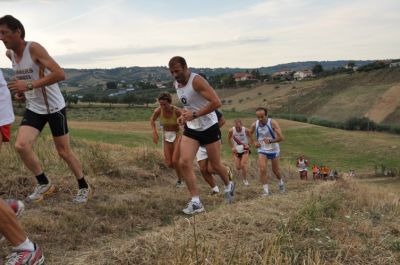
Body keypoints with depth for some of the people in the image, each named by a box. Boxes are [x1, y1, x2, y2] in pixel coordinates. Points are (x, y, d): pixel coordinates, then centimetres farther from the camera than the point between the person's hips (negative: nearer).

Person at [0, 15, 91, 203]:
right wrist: (21, 91, 6)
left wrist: (29, 85, -32)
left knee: (64, 152, 2)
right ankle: (44, 184, 7)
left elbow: (60, 74, -30)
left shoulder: (34, 48, -20)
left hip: (54, 107, -6)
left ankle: (84, 188, 21)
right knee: (21, 145, -13)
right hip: (33, 108, 6)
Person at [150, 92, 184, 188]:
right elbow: (152, 120, 5)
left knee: (175, 161, -16)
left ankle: (180, 180, 11)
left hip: (177, 134, -3)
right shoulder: (158, 111, -16)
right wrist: (154, 132, -7)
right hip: (166, 136, 3)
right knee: (169, 164, -2)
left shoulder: (176, 111, -25)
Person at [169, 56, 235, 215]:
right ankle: (196, 202, -5)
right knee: (184, 162, -12)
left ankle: (229, 186, 40)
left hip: (209, 128, -6)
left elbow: (216, 102, -27)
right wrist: (183, 114, 2)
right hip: (191, 129, 6)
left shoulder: (197, 81, -20)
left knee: (215, 165, 7)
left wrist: (194, 115, -27)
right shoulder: (176, 84, 4)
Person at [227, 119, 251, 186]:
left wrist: (248, 146, -19)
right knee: (238, 167, 1)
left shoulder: (246, 130, -21)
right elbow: (229, 139, 4)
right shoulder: (231, 131, -16)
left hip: (245, 149, -2)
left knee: (243, 165, -15)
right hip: (236, 150, 2)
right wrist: (232, 147, -2)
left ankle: (245, 180, 7)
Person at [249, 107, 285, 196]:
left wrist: (271, 141, -40)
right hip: (262, 150, 1)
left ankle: (280, 182, 45)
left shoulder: (272, 123, -22)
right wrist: (253, 142, 0)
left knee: (275, 170, 13)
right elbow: (250, 133, 13)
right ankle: (266, 191, -5)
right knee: (262, 170, -15)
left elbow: (281, 138, -27)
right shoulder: (254, 125, -12)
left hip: (273, 149, -1)